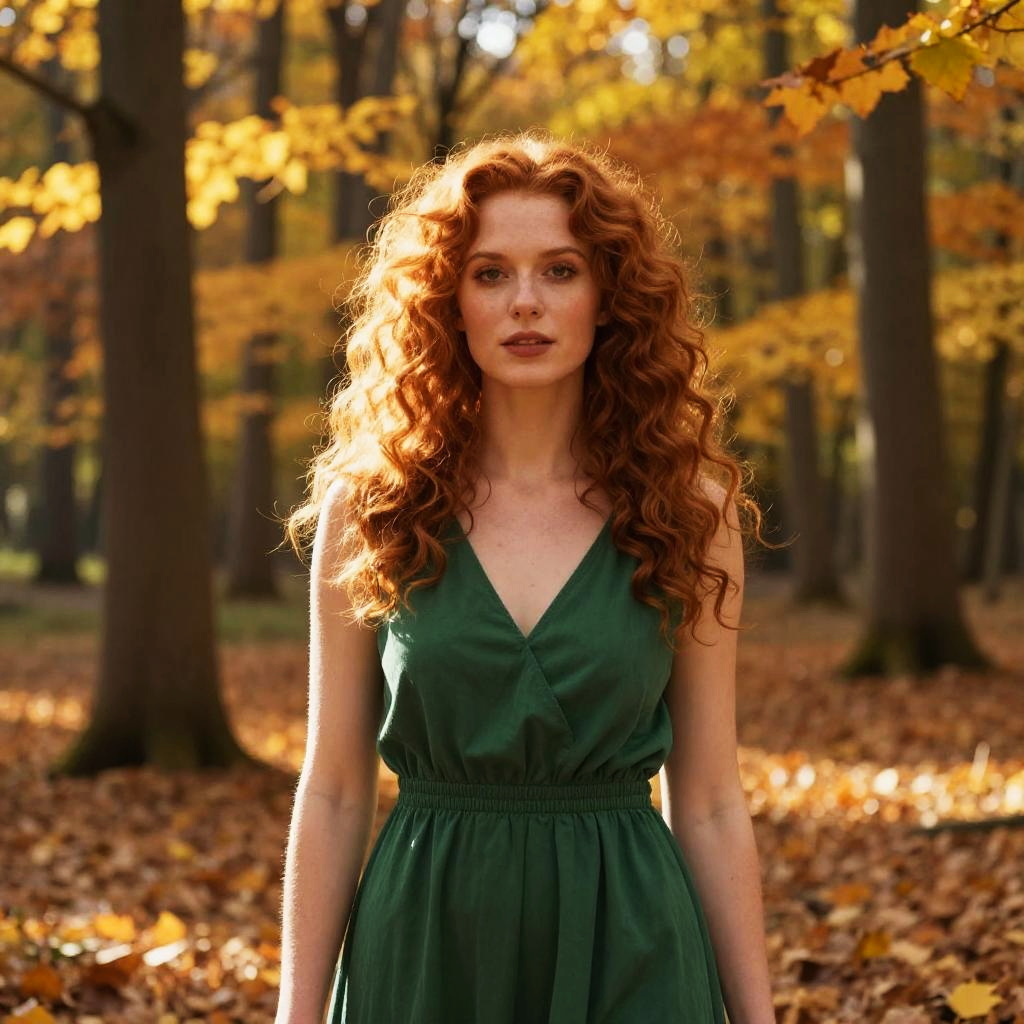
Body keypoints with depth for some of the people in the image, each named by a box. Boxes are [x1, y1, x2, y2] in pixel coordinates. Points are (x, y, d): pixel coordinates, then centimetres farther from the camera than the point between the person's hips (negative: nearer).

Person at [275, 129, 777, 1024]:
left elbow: (709, 806, 2)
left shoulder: (687, 512, -1)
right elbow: (333, 794, 2)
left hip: (625, 950, 0)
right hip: (425, 945, 1)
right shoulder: (369, 510, -1)